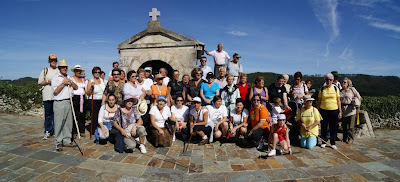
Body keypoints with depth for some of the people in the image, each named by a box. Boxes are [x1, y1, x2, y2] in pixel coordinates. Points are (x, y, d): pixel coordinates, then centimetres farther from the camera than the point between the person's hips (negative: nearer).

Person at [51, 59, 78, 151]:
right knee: (59, 123, -3)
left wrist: (70, 82, -2)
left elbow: (76, 87, 14)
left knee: (69, 122, 7)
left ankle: (67, 140, 16)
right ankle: (58, 143, 6)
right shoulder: (55, 78, 0)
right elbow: (56, 91, -9)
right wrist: (63, 83, -11)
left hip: (69, 102, 5)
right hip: (59, 103, -5)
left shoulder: (69, 77, 18)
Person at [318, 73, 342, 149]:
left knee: (333, 128, 5)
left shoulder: (336, 88, 6)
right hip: (323, 110, 0)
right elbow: (319, 101, 7)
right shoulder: (322, 89, 6)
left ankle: (333, 143, 18)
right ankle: (323, 142, 18)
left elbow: (338, 101, 6)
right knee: (323, 127, 5)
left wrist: (340, 112, 1)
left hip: (334, 110, 0)